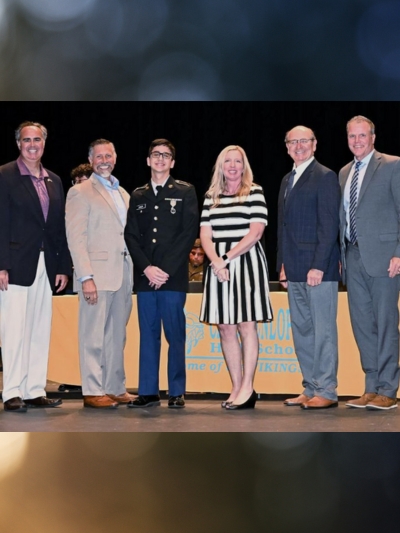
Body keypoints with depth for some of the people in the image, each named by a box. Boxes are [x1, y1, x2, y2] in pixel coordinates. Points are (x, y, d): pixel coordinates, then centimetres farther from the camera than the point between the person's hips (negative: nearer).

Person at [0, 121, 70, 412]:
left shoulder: (54, 181, 15)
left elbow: (60, 227, 15)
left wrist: (64, 267, 10)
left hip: (46, 265, 6)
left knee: (41, 332, 7)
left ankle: (35, 391, 12)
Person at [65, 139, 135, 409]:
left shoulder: (123, 193, 18)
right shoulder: (80, 193, -3)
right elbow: (76, 238, -9)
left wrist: (134, 271, 10)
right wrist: (86, 277, -16)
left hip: (123, 275, 7)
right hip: (98, 275, -7)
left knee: (117, 336, 10)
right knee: (94, 336, -2)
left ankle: (116, 388, 17)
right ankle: (93, 391, 3)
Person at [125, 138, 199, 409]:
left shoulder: (185, 191, 5)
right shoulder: (138, 195, 15)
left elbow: (189, 232, -3)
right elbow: (131, 235, 10)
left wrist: (166, 270, -10)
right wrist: (147, 268, -6)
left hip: (173, 275, -3)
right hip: (145, 275, 3)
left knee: (175, 335, -2)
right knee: (148, 335, 5)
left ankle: (177, 392, 4)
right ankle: (148, 392, 9)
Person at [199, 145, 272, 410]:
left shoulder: (254, 192, 1)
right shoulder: (212, 196, 13)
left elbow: (256, 231, -8)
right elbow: (205, 234, 7)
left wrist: (228, 257, -12)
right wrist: (216, 261, -10)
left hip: (246, 261, -4)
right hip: (218, 265, 5)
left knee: (246, 325, -7)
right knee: (225, 327, 3)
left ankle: (247, 389, -6)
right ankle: (236, 388, 9)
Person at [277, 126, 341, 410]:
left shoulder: (325, 177, -7)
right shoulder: (287, 180, 18)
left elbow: (329, 226, -13)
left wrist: (318, 266, -18)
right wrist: (282, 265, 15)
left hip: (319, 268, -8)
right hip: (295, 270, 8)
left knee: (323, 330, -3)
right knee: (301, 331, 11)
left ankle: (327, 392, 3)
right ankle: (310, 389, 19)